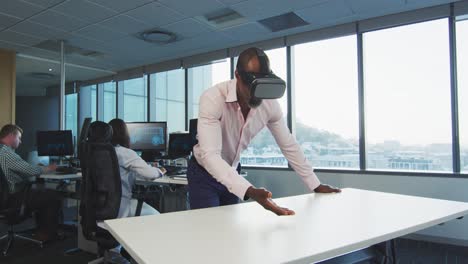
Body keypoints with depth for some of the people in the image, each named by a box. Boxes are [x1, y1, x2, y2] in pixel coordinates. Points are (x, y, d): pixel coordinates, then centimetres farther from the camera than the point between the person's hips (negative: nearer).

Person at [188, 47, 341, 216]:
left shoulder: (270, 104, -17)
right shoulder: (212, 99, -31)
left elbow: (289, 145, -4)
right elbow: (209, 155, -40)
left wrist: (315, 186, -3)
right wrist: (250, 191, -53)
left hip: (232, 172, 4)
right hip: (204, 173, -4)